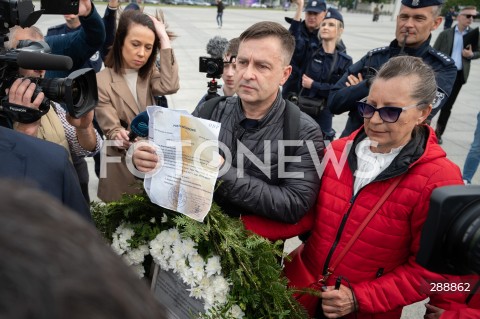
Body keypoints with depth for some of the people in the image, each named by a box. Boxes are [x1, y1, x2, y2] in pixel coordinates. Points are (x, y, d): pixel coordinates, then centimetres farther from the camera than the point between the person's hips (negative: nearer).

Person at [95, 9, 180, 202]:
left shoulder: (149, 73, 3)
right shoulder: (101, 81, -12)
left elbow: (170, 86, -19)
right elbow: (111, 129, -15)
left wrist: (164, 38, -18)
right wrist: (120, 138, -40)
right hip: (121, 165, -4)